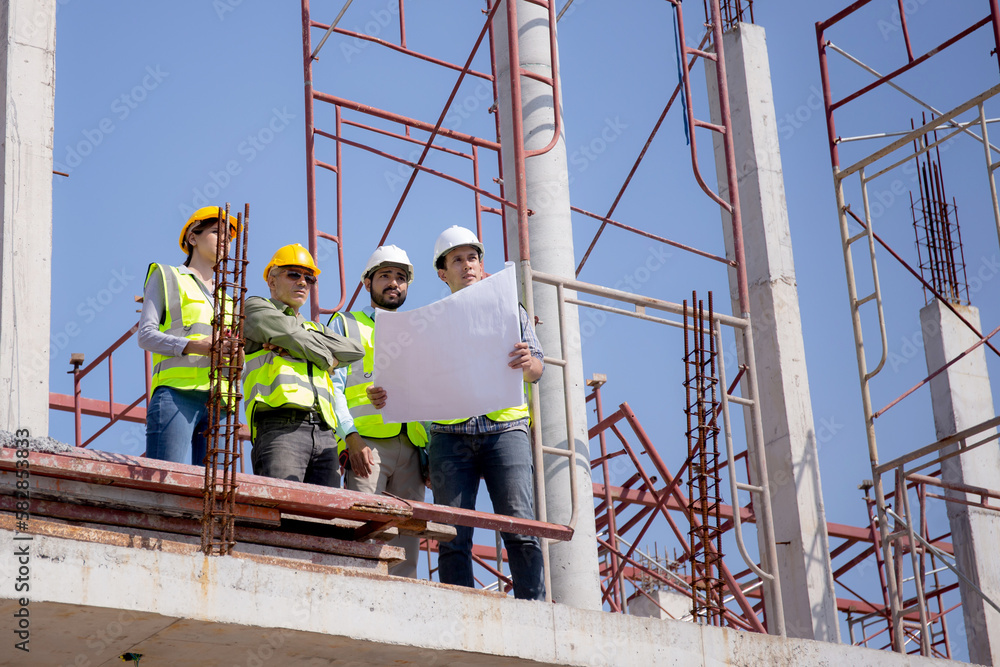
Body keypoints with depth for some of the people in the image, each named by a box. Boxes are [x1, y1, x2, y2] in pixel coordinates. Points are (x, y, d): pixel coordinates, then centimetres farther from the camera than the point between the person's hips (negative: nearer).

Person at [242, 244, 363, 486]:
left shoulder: (313, 328, 35)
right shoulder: (255, 308, 19)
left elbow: (356, 350, 15)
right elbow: (295, 337, 1)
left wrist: (299, 341, 5)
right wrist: (328, 358, 18)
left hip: (324, 432, 6)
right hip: (281, 428, -6)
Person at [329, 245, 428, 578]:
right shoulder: (346, 325, 16)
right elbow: (332, 385, 3)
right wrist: (351, 436, -13)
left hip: (412, 446, 4)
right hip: (366, 441, -4)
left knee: (407, 541, -4)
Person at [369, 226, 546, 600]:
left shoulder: (510, 311, 19)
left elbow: (536, 371, 9)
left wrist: (528, 364, -15)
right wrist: (386, 396, -7)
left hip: (505, 428, -1)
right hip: (450, 433, 1)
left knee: (521, 530, -14)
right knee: (453, 538, -7)